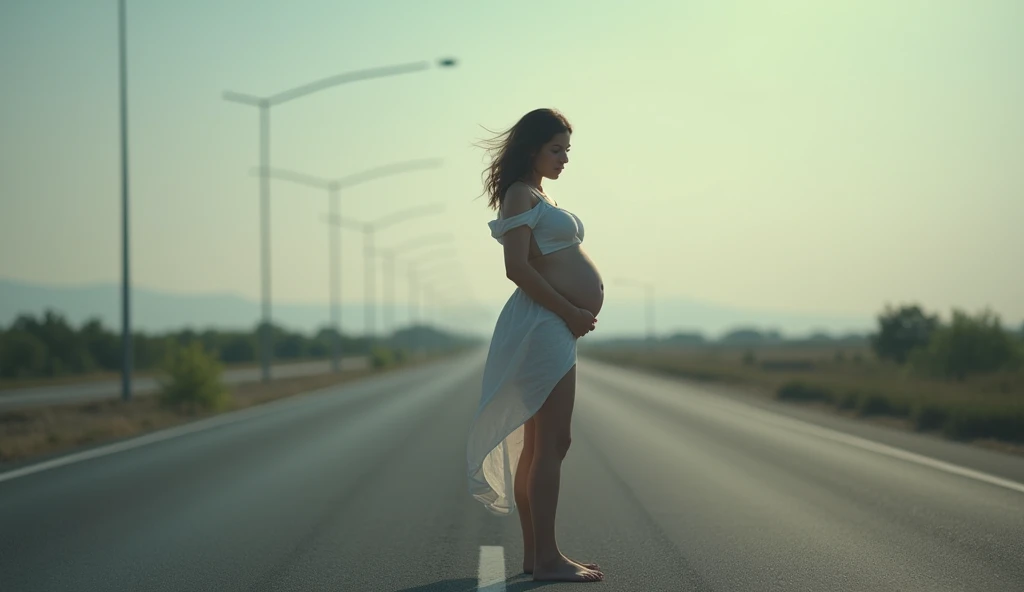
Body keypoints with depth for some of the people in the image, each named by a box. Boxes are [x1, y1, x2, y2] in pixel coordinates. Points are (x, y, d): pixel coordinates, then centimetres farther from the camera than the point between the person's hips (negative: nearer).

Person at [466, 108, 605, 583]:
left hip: (556, 325, 10)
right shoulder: (521, 194, -9)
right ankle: (546, 557, -10)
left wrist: (574, 315, 12)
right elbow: (517, 267, -19)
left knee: (538, 444, 11)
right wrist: (570, 312, -17)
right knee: (552, 442, -11)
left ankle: (534, 553, 15)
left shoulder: (538, 196, 22)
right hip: (542, 323, -10)